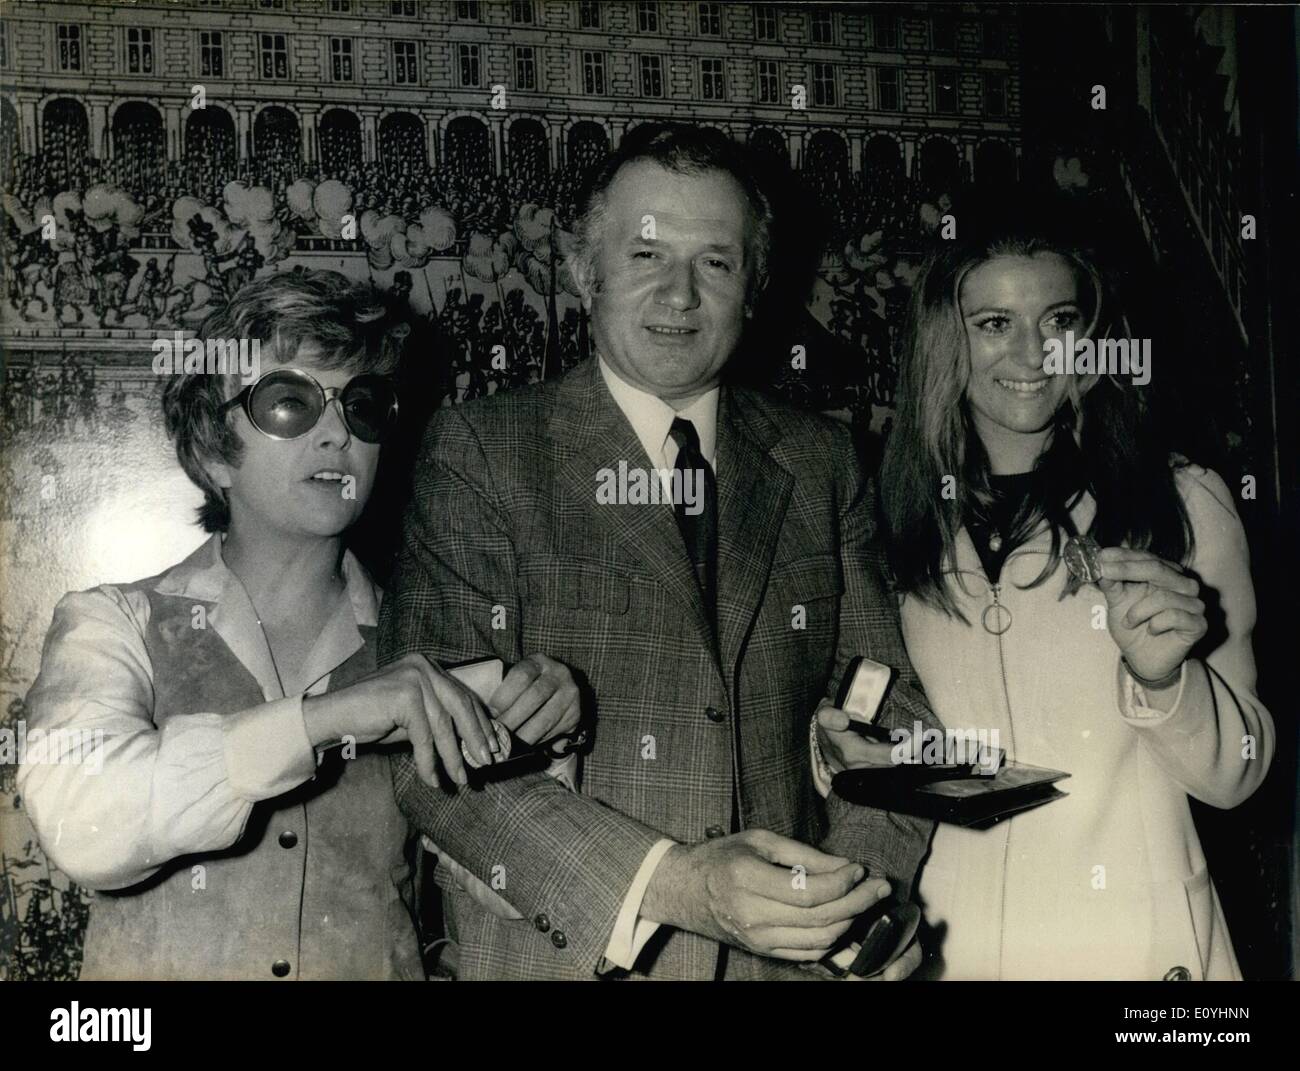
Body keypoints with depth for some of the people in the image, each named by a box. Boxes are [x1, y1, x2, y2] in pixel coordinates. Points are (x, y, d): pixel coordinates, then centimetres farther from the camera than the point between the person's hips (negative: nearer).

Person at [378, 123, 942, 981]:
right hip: (555, 953, -3)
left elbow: (885, 708, 3)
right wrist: (664, 885, -24)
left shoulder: (821, 463, 4)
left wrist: (864, 879, -15)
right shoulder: (480, 452, -7)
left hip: (787, 952, 3)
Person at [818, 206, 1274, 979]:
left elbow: (1234, 777, -3)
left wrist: (1164, 678, -20)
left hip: (1130, 936, -1)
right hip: (944, 938, 2)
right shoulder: (896, 519, -1)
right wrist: (845, 747, -10)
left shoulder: (1185, 503, -7)